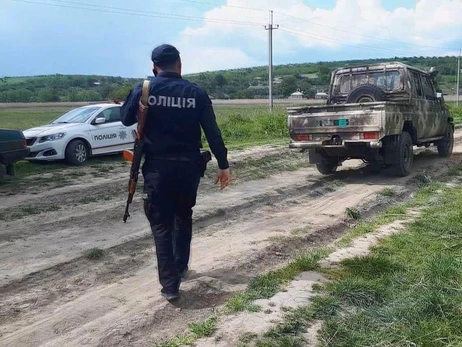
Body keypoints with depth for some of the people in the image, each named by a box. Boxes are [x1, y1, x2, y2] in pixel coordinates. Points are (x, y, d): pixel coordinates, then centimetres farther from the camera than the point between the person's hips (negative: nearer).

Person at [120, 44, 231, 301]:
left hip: (157, 167, -1)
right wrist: (223, 165, 2)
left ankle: (170, 284, 1)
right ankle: (181, 267, 35)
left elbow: (126, 120, 12)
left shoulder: (143, 90, -4)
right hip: (188, 167, 2)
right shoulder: (196, 93, -3)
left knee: (161, 224, 5)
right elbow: (213, 132, -4)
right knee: (183, 217, 23)